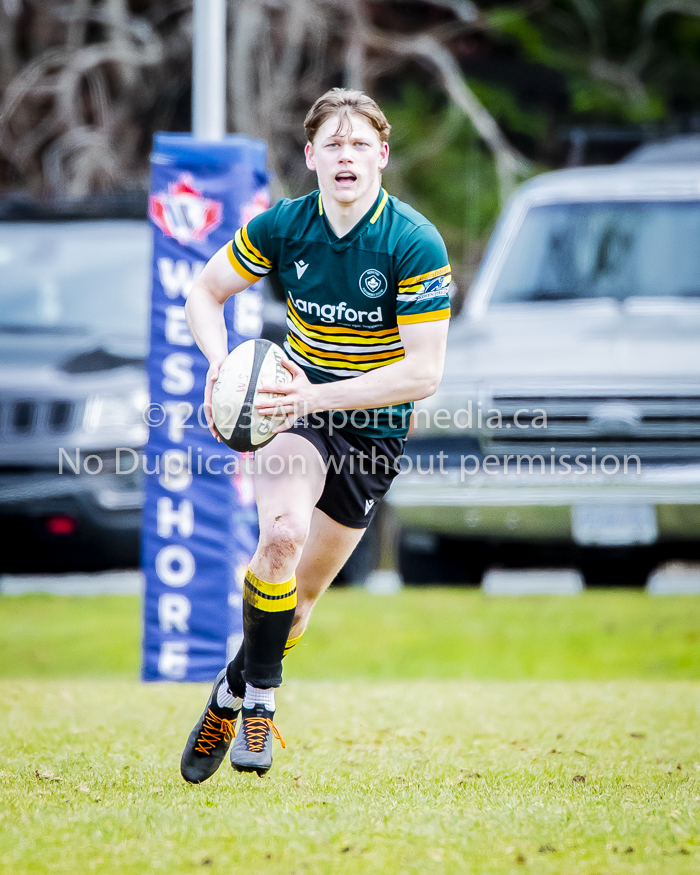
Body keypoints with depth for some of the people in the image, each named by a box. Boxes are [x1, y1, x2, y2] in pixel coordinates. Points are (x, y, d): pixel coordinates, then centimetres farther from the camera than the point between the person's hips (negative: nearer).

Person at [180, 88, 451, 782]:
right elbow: (205, 293, 4)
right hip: (297, 407, 0)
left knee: (301, 597, 7)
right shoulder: (281, 227, -10)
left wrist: (320, 396, -33)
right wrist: (221, 361, -18)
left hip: (374, 430, 0)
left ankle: (234, 691, 35)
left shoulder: (417, 246, -19)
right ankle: (259, 701, -15)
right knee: (283, 531, -30)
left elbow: (423, 371, -22)